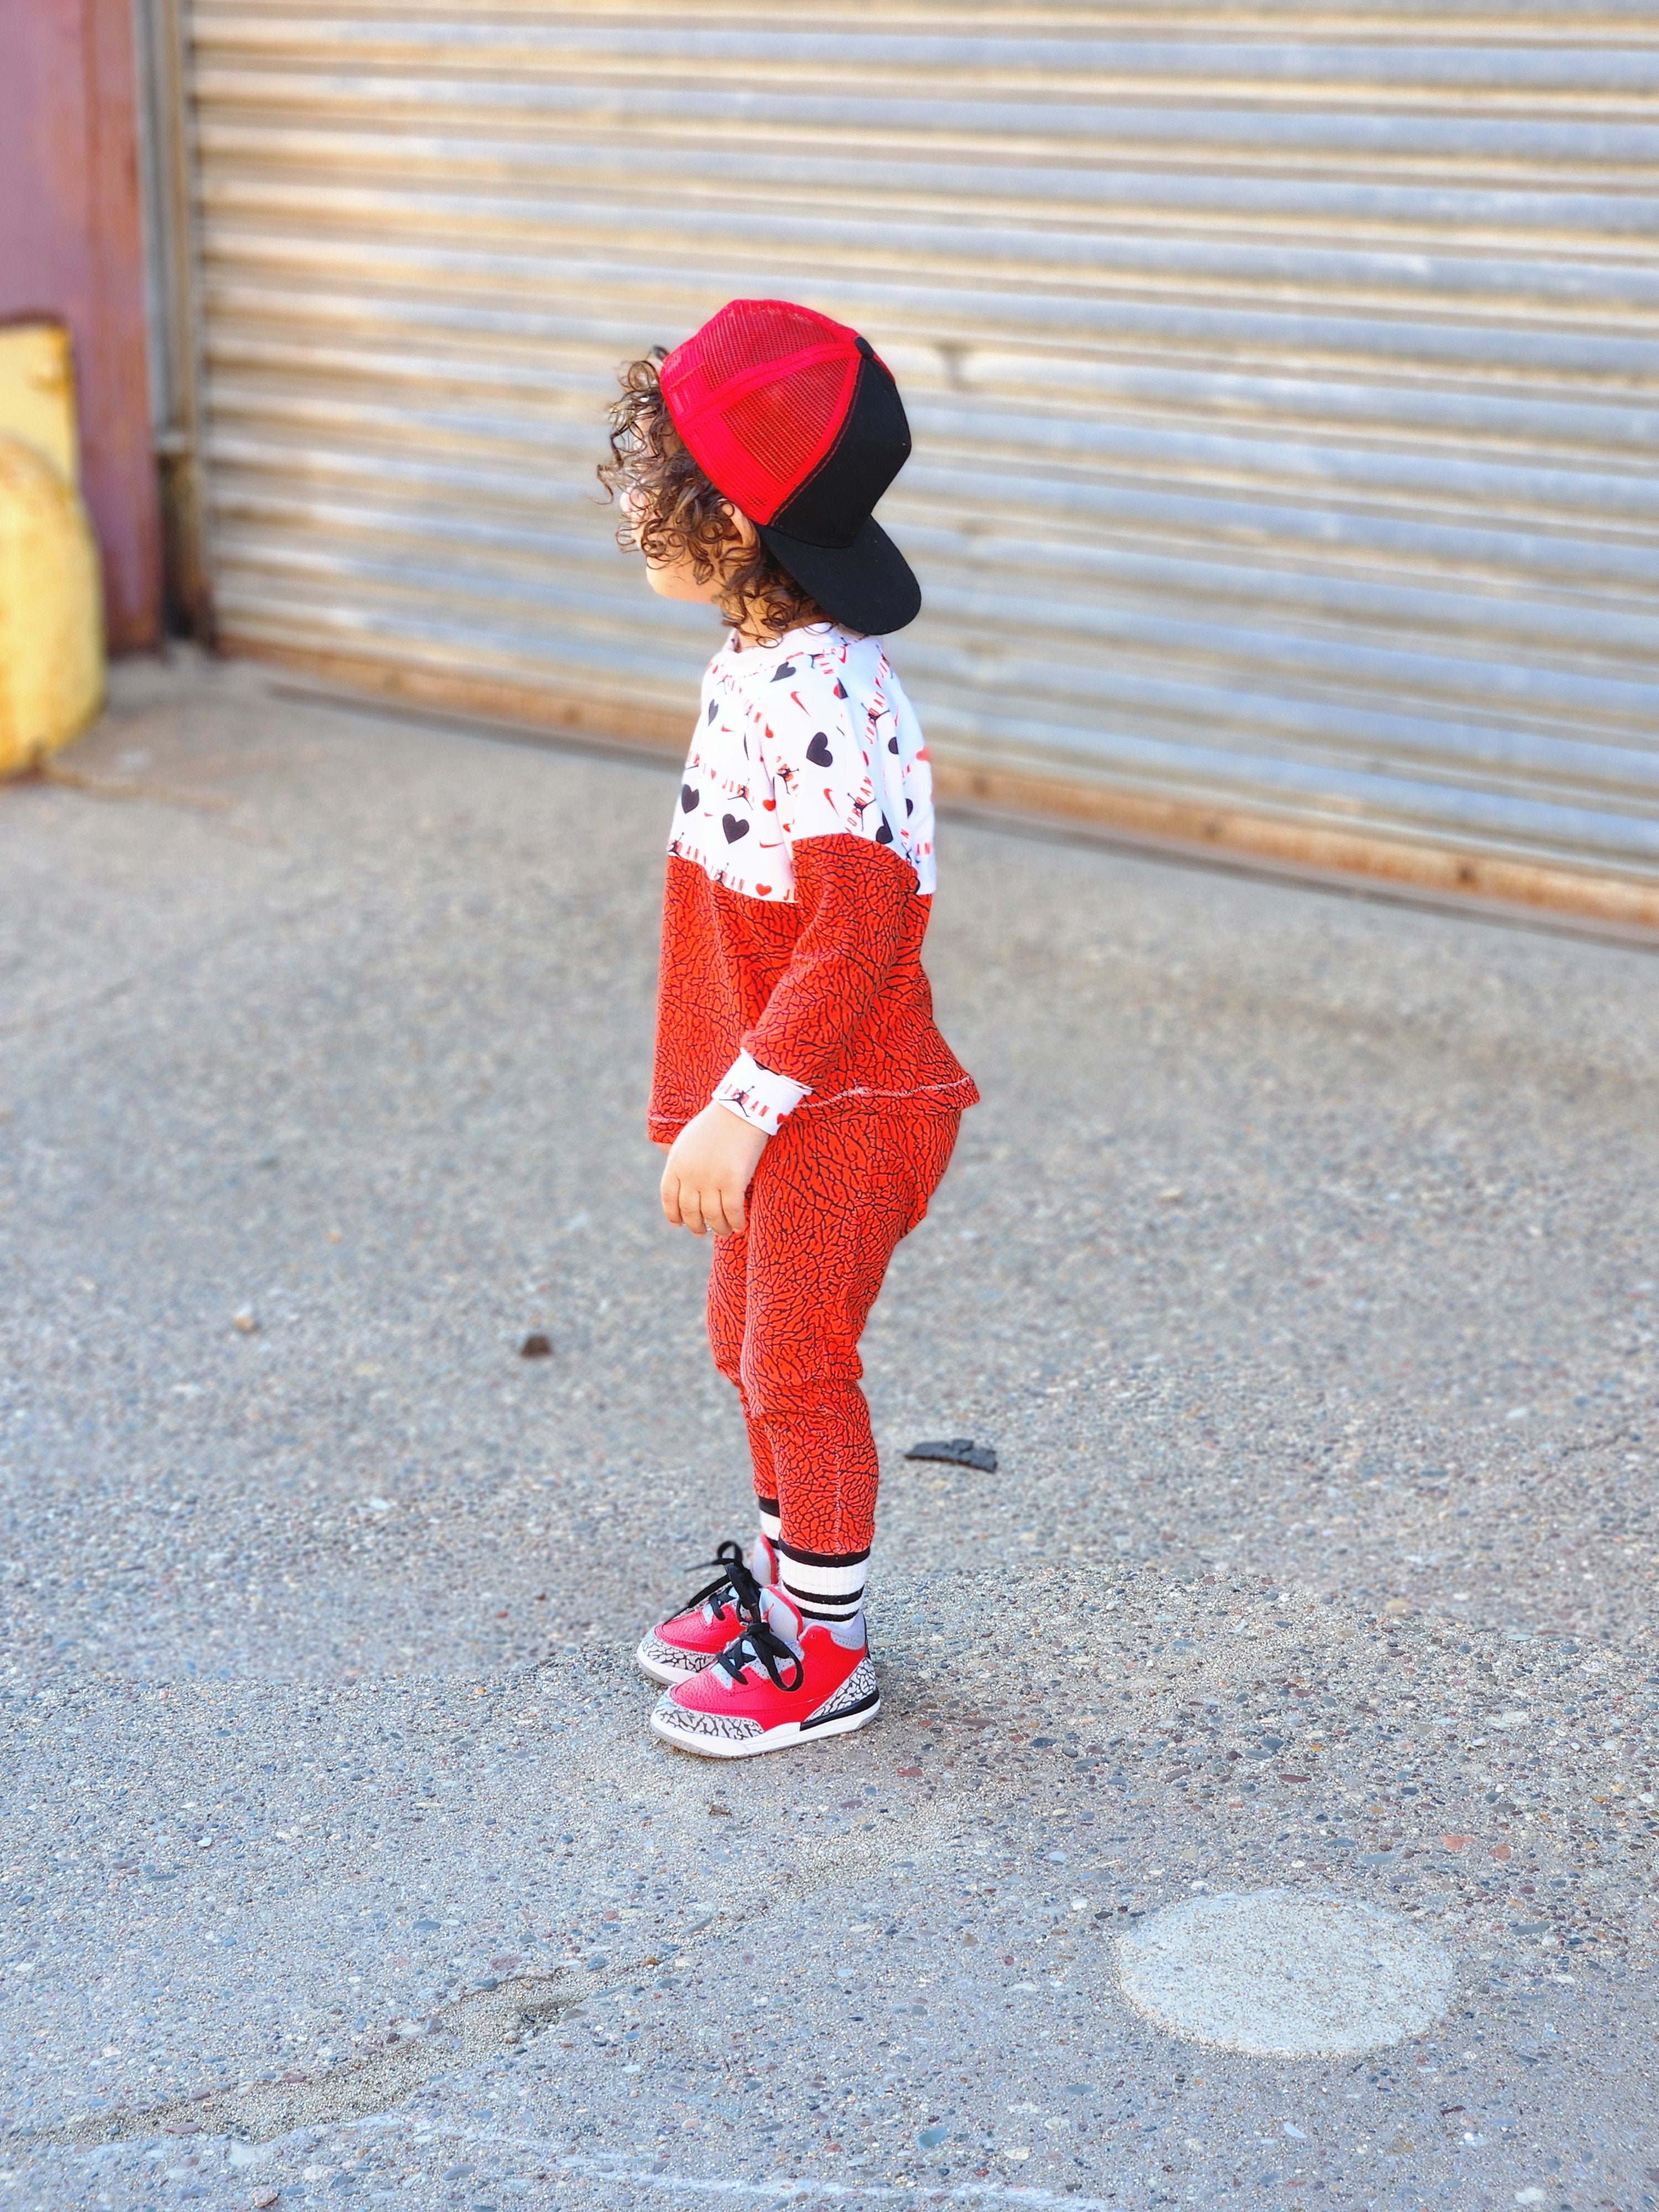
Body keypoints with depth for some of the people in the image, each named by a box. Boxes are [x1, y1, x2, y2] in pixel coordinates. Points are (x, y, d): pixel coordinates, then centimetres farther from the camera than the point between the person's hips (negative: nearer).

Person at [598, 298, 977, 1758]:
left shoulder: (818, 702, -27)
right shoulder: (756, 667, 5)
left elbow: (856, 936, -29)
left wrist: (738, 1111, -25)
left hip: (842, 1107, -9)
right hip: (779, 1100, 9)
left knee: (798, 1367, 4)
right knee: (752, 1346, 21)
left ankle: (827, 1657, 22)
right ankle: (781, 1580, 41)